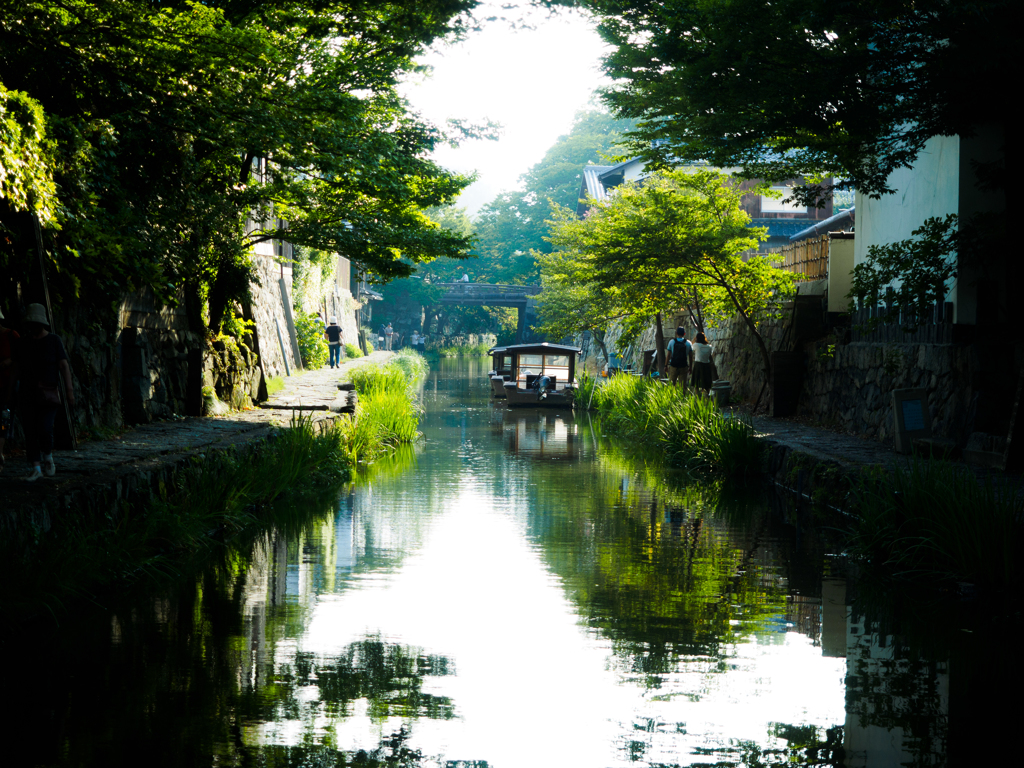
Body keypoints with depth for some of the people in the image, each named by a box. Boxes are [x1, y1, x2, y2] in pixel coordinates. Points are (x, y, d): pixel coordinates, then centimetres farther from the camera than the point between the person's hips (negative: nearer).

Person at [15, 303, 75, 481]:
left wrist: (69, 390, -12)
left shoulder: (54, 340, 0)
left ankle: (48, 457, 12)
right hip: (27, 392, 4)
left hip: (48, 393, -4)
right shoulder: (24, 342, 10)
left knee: (45, 428, -16)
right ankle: (36, 468, 7)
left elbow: (64, 365, -5)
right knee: (30, 431, -1)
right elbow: (16, 365, 15)